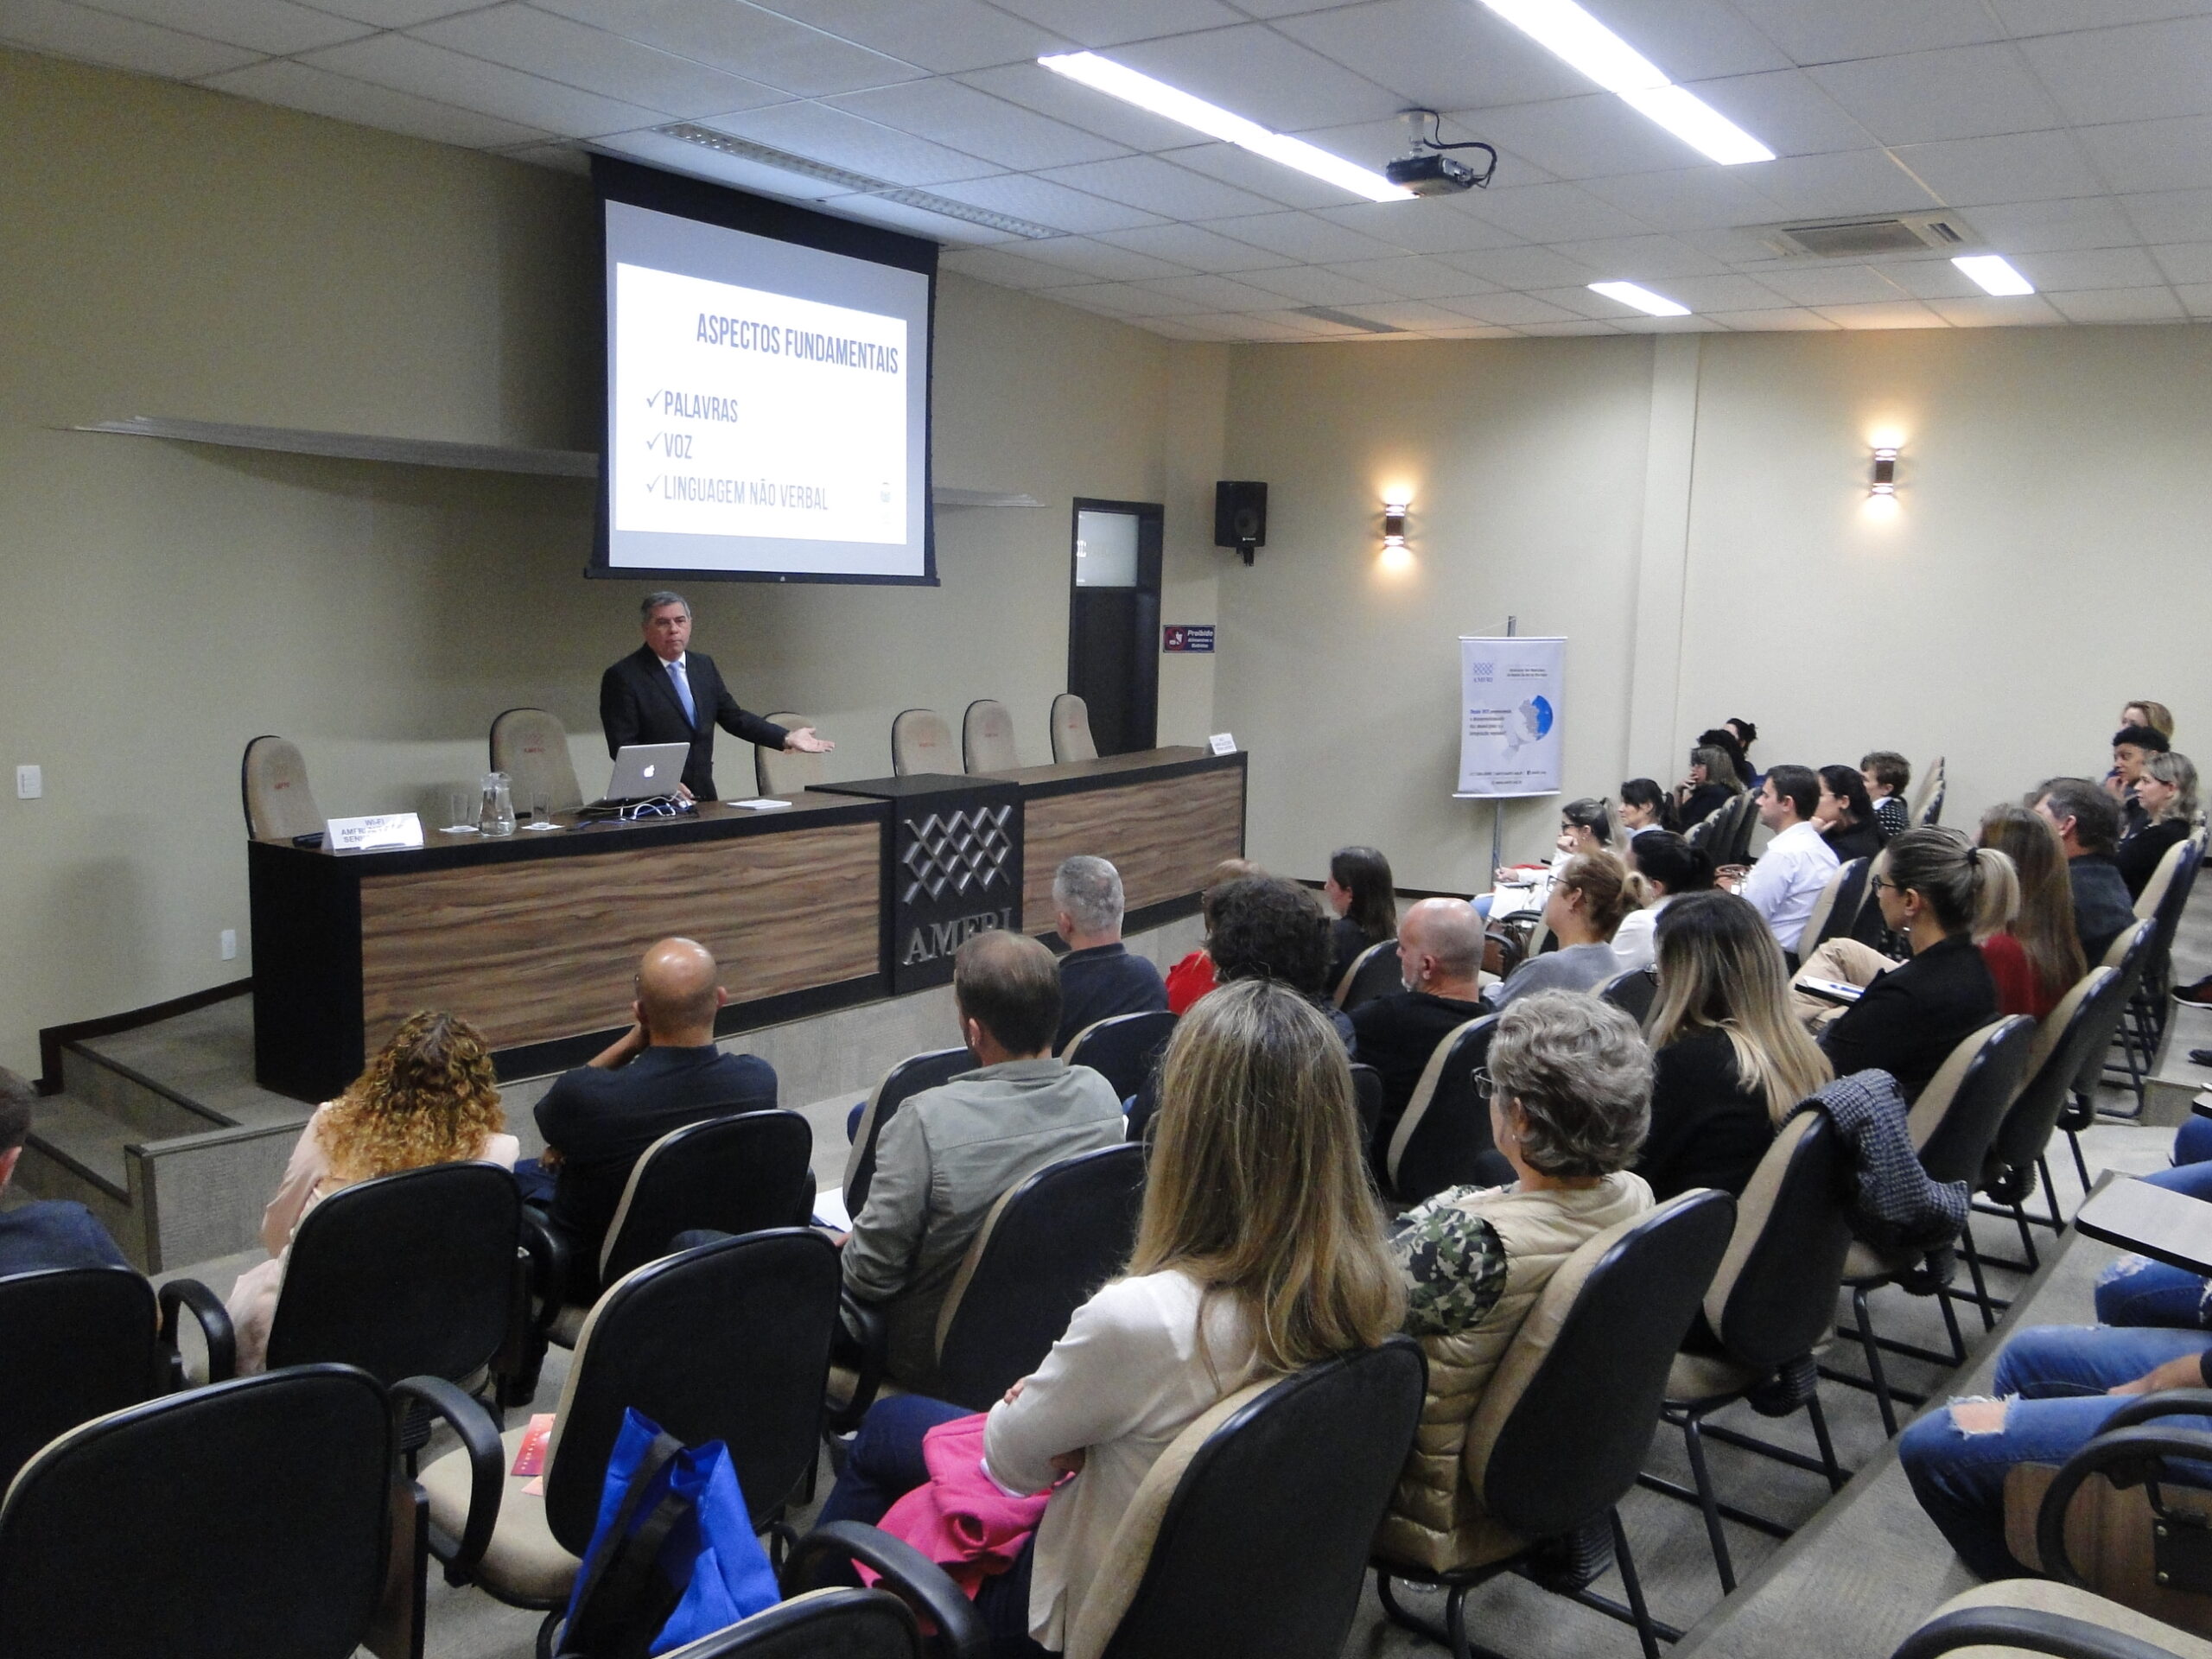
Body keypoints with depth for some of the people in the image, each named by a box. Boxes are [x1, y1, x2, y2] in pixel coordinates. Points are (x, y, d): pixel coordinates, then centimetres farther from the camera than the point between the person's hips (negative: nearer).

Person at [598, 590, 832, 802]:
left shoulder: (704, 665, 11)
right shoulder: (622, 677, -7)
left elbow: (733, 717, 13)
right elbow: (622, 746, -11)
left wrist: (786, 738, 2)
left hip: (703, 795, 5)